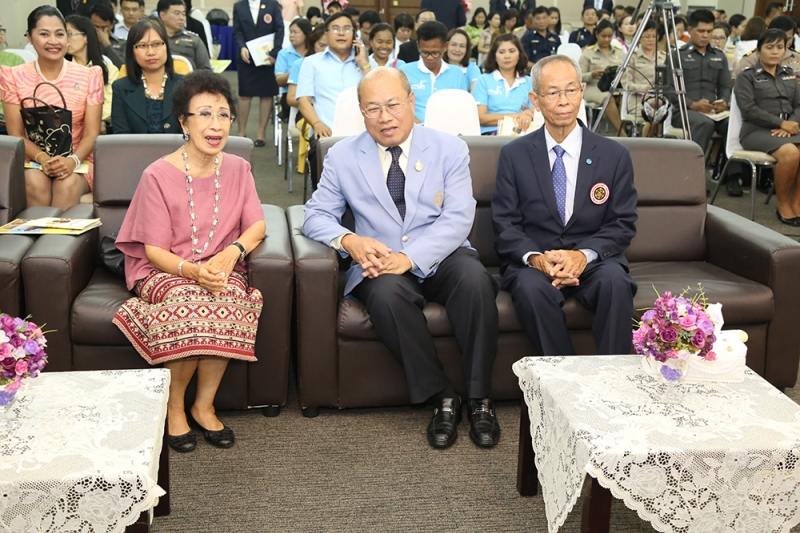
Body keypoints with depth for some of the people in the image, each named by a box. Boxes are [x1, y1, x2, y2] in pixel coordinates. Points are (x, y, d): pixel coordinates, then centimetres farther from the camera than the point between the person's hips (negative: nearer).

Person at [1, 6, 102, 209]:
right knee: (35, 184, -33)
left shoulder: (89, 76, 3)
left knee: (67, 185, -34)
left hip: (78, 161, 0)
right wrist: (43, 158, -21)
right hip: (32, 161, 0)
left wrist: (73, 161, -22)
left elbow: (91, 134, -2)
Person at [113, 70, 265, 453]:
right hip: (165, 271, -2)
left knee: (229, 302, -32)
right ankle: (173, 407, -12)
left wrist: (232, 252, -20)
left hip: (221, 268, 3)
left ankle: (204, 405, -13)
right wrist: (192, 271, -29)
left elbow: (256, 225, 2)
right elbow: (154, 250, -9)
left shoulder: (237, 169, 5)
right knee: (189, 303, -36)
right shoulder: (159, 175, -8)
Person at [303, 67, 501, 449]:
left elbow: (458, 218, -6)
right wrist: (349, 240, -18)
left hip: (441, 258, 0)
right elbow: (316, 216, 6)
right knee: (387, 293, -35)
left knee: (474, 278, -33)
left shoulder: (449, 149, 4)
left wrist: (411, 257, -23)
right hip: (380, 266, 0)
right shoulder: (343, 156, 7)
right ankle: (440, 397, -20)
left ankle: (479, 399, -20)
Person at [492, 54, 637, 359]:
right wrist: (535, 257, -18)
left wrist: (585, 254, -16)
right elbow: (504, 223, 3)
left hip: (593, 260, 1)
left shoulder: (614, 155, 8)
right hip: (532, 262, 0)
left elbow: (623, 224, 4)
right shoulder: (514, 155, 7)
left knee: (615, 281, -33)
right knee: (532, 287, -35)